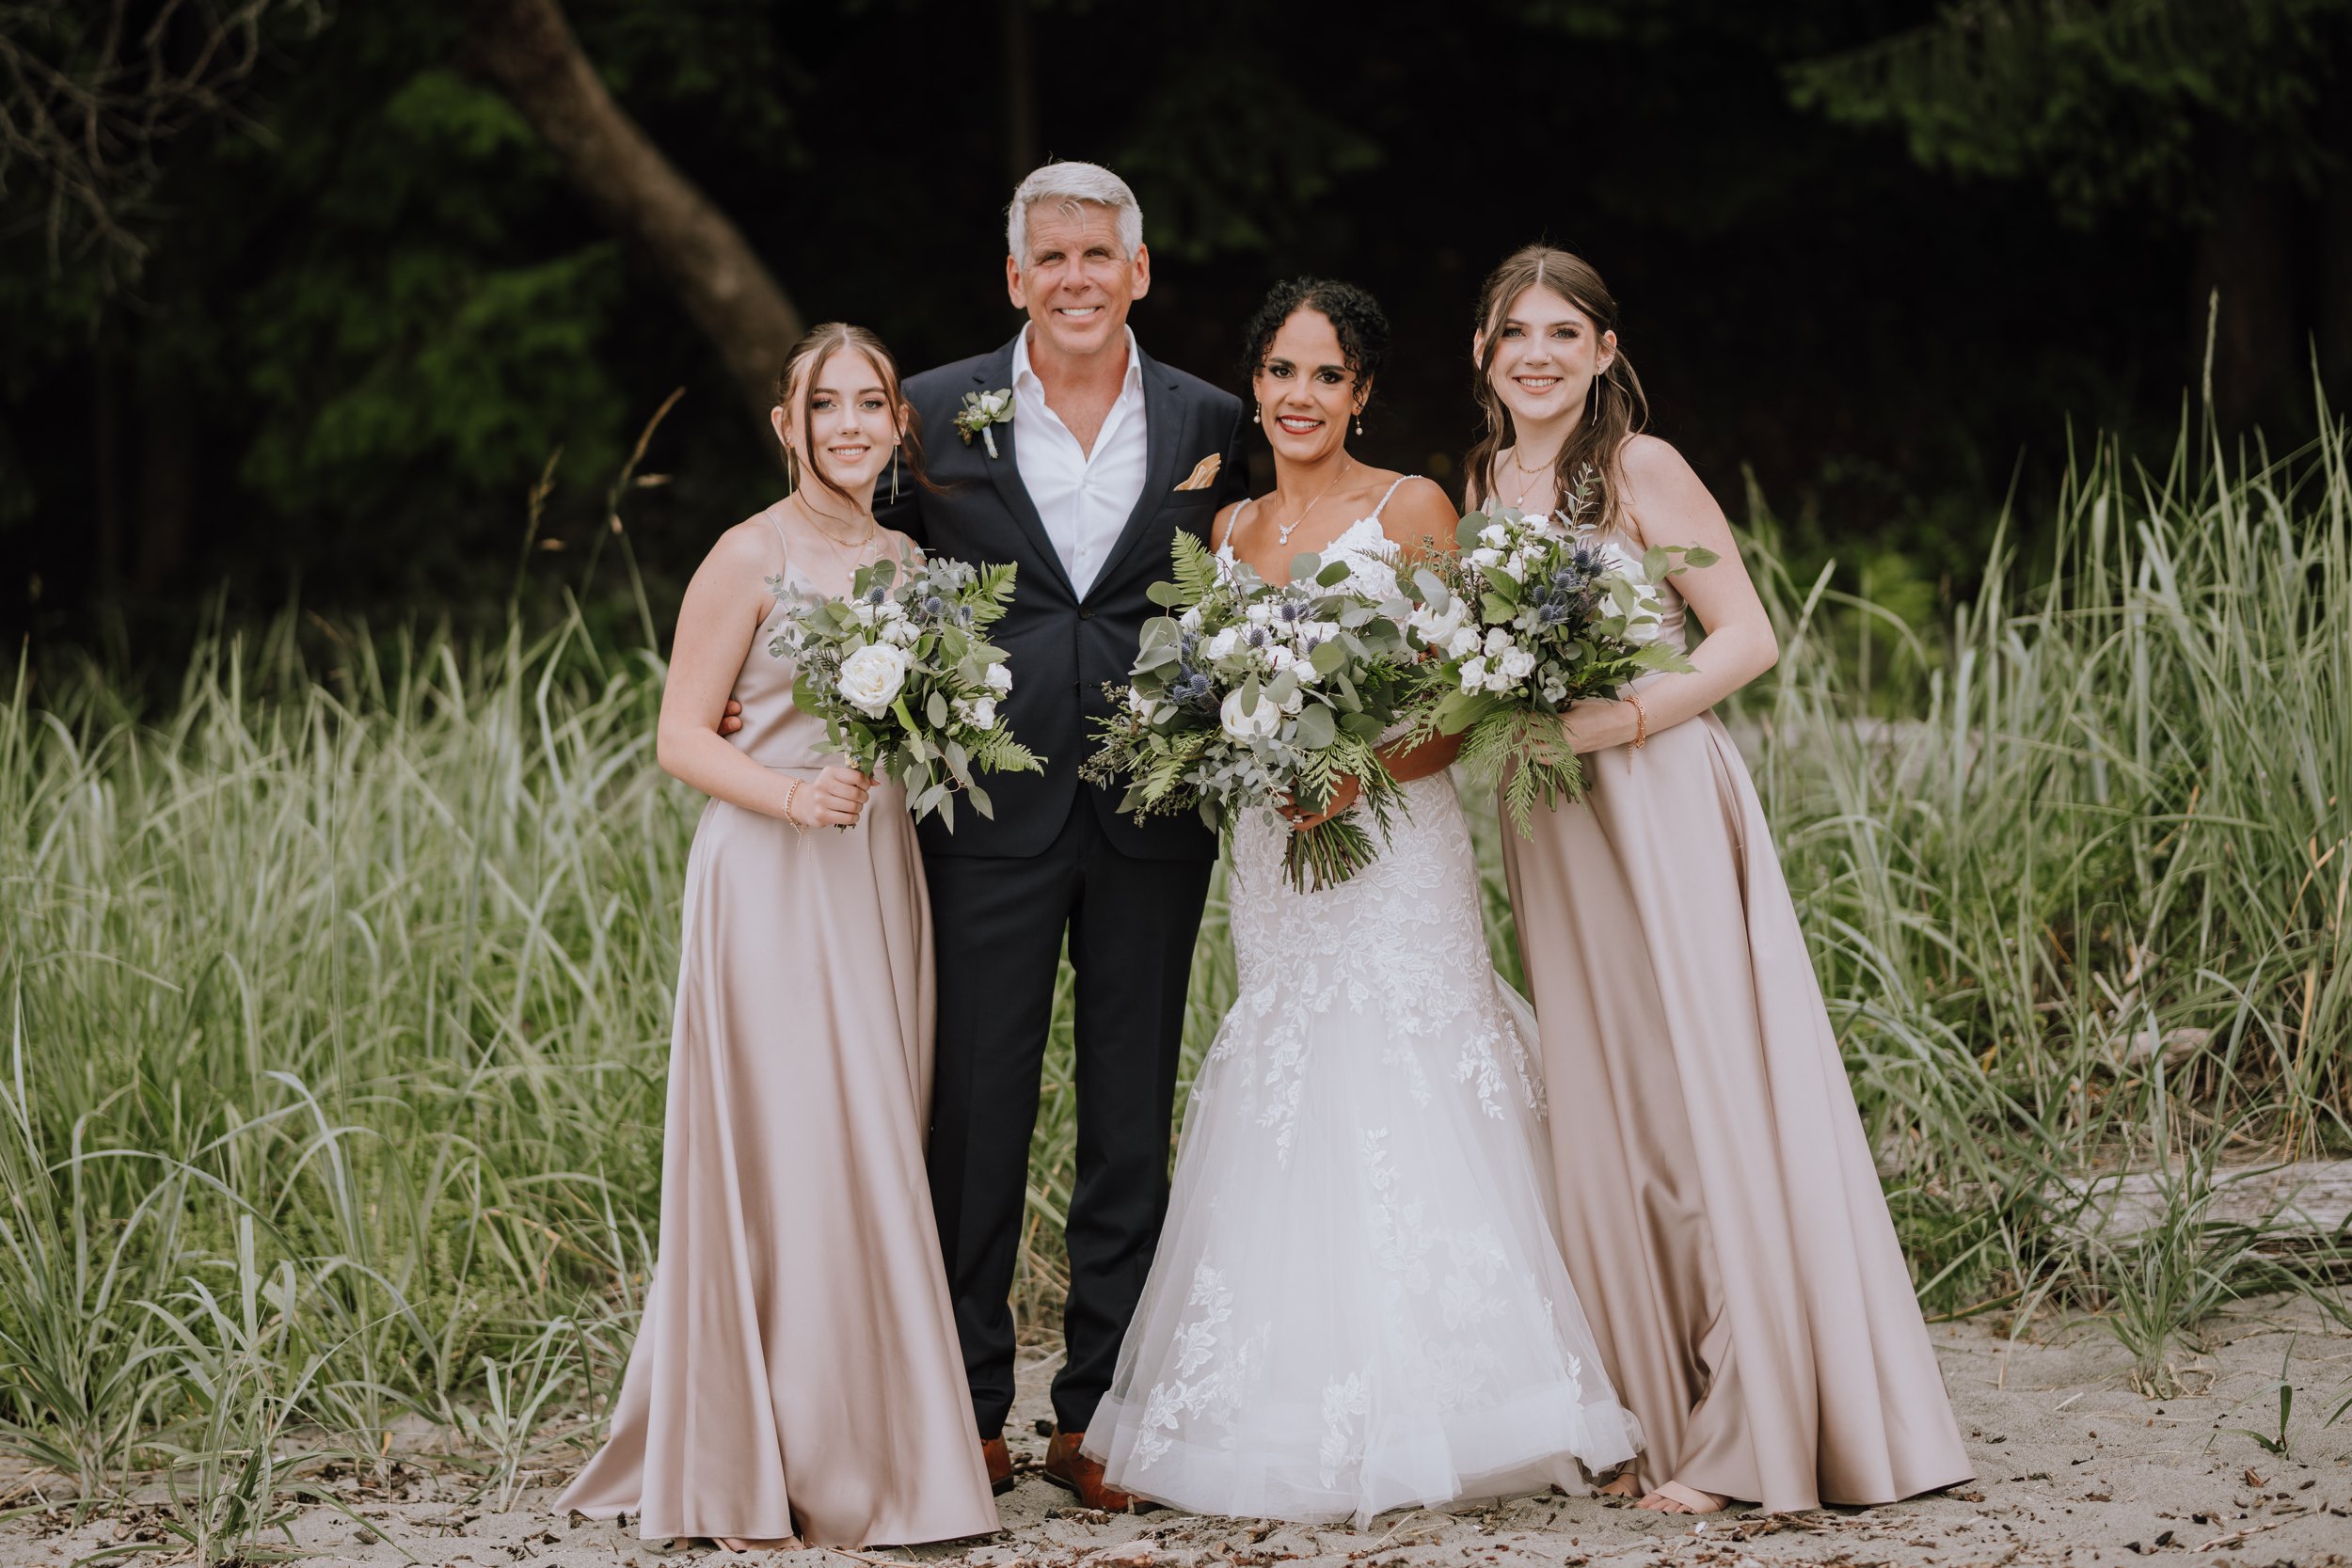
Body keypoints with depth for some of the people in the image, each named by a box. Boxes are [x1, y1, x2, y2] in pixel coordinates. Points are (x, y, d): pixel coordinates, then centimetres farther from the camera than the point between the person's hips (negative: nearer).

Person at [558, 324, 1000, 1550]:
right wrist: (792, 796, -21)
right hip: (770, 882, -6)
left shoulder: (908, 561, 12)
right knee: (785, 1161, -7)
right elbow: (683, 735, -8)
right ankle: (760, 1477, 2)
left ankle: (868, 1447, 14)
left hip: (878, 878, 6)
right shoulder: (753, 557, -6)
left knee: (874, 1160, 6)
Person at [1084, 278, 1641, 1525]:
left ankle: (1411, 1417, -2)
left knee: (1398, 1121, -8)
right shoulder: (1231, 529, 13)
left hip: (1394, 849, -5)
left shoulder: (1411, 510, -2)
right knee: (1280, 1129, 2)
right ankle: (1294, 1421, 7)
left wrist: (1365, 770, -21)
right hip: (1270, 852, 5)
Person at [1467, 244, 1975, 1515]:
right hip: (1547, 827, 6)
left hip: (1660, 806, -5)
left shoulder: (1640, 470, -6)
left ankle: (1747, 1432, 1)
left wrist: (1631, 715, -19)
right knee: (1597, 1112, 5)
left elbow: (1748, 635, -9)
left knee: (1702, 1097, -5)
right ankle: (1654, 1421, 13)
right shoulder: (1475, 489, 11)